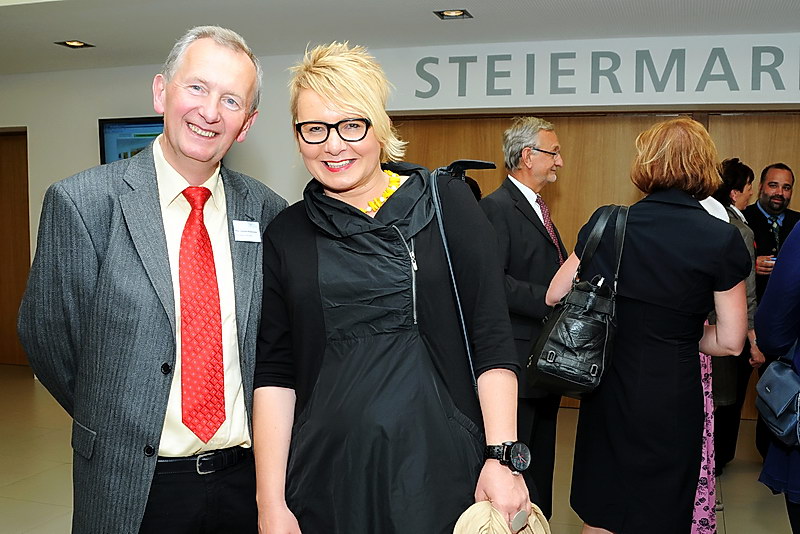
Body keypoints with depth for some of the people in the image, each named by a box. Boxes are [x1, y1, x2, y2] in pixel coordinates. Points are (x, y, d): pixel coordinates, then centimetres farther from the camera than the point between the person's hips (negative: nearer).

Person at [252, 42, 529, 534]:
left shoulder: (447, 203, -1)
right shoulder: (287, 235, 3)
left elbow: (493, 340, -4)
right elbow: (275, 373, 1)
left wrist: (503, 457, -11)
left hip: (441, 465, -1)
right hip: (328, 474, 2)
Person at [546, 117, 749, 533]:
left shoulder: (607, 223, -7)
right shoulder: (722, 239, -11)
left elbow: (554, 297, 1)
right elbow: (731, 342, -8)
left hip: (607, 390, 2)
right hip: (671, 397, -2)